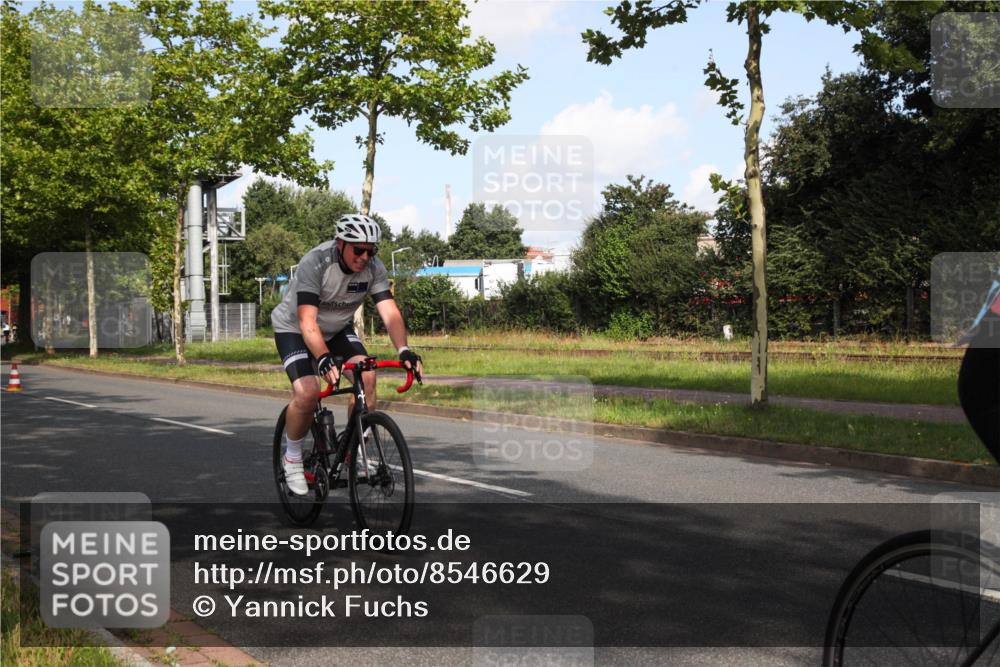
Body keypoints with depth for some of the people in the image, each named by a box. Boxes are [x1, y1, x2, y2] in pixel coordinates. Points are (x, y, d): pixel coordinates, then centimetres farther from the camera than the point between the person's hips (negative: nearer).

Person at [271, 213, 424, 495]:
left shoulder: (374, 268, -19)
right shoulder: (315, 263, -32)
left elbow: (390, 312, -27)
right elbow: (308, 321, -40)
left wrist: (404, 350, -44)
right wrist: (324, 359, -55)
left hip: (338, 329, 5)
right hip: (294, 329, -4)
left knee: (366, 377, -19)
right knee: (307, 393, -25)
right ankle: (292, 458, 0)